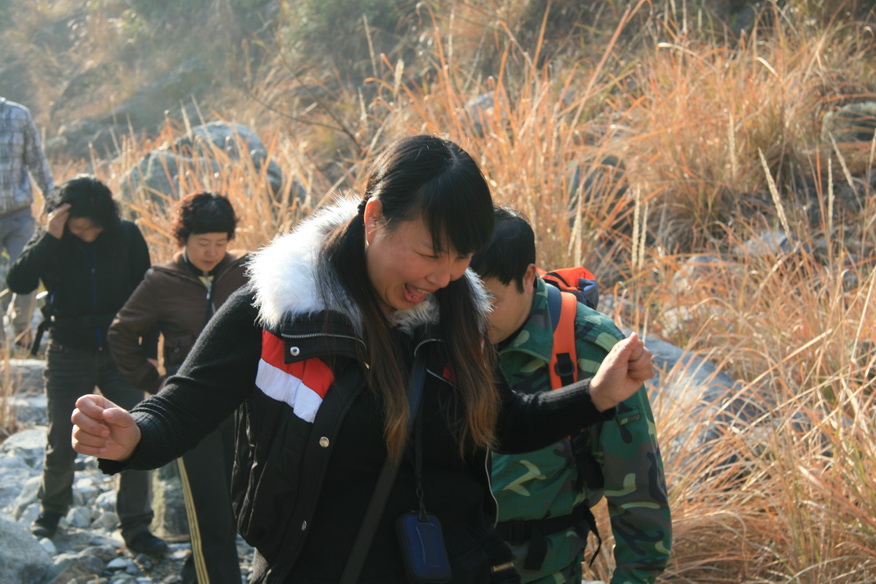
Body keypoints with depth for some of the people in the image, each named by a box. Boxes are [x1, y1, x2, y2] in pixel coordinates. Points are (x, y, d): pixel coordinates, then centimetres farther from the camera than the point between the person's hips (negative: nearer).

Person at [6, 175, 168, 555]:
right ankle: (52, 507, 32)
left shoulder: (127, 236, -5)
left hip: (119, 353, 0)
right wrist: (49, 238, -29)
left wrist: (149, 350, 0)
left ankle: (135, 527, 4)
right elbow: (18, 282, -21)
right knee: (62, 442, 4)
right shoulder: (50, 242, -6)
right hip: (69, 356, 0)